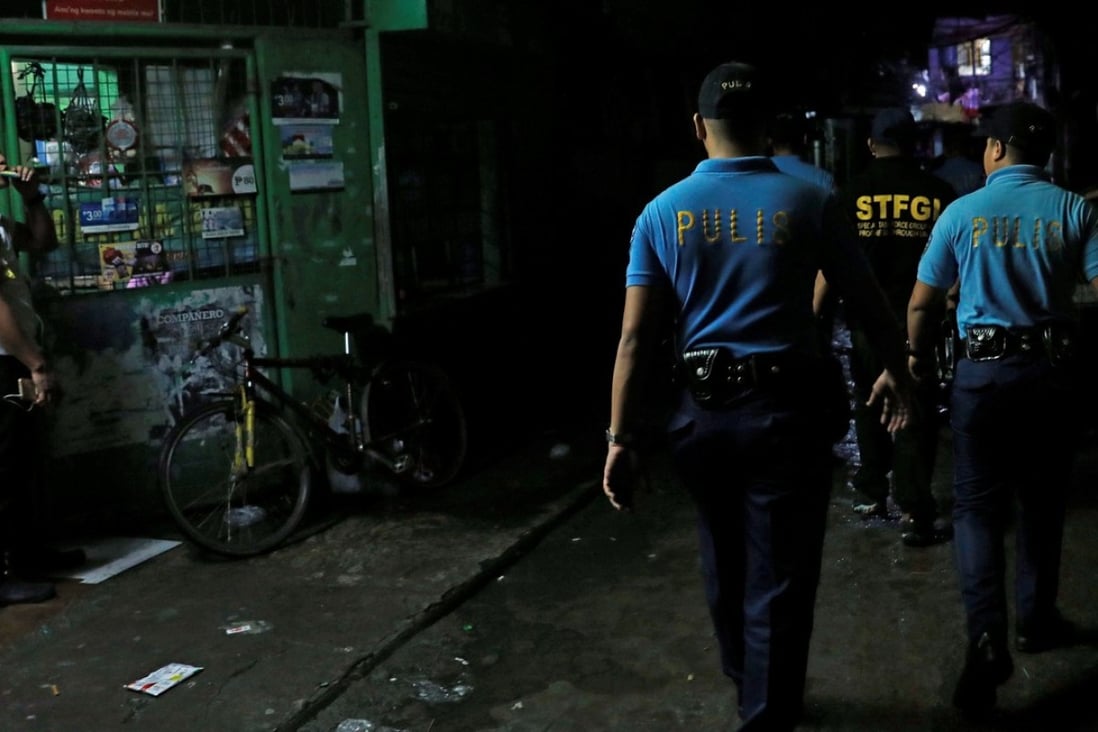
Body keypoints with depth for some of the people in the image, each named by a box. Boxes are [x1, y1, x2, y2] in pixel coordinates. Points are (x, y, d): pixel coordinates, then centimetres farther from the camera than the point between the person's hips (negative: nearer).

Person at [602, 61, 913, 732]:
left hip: (704, 414, 4)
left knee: (725, 566, 24)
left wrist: (624, 438, -2)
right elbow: (872, 304, 4)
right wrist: (897, 372, 21)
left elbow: (636, 338, -5)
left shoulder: (663, 212, -1)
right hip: (788, 412, -3)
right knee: (779, 582, 6)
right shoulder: (808, 203, -5)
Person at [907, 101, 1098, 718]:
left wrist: (917, 356, 19)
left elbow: (923, 302, 3)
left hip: (985, 371, -2)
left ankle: (987, 636, -13)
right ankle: (1036, 619, 30)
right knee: (1042, 502, 17)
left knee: (980, 504, 2)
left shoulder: (963, 212, -3)